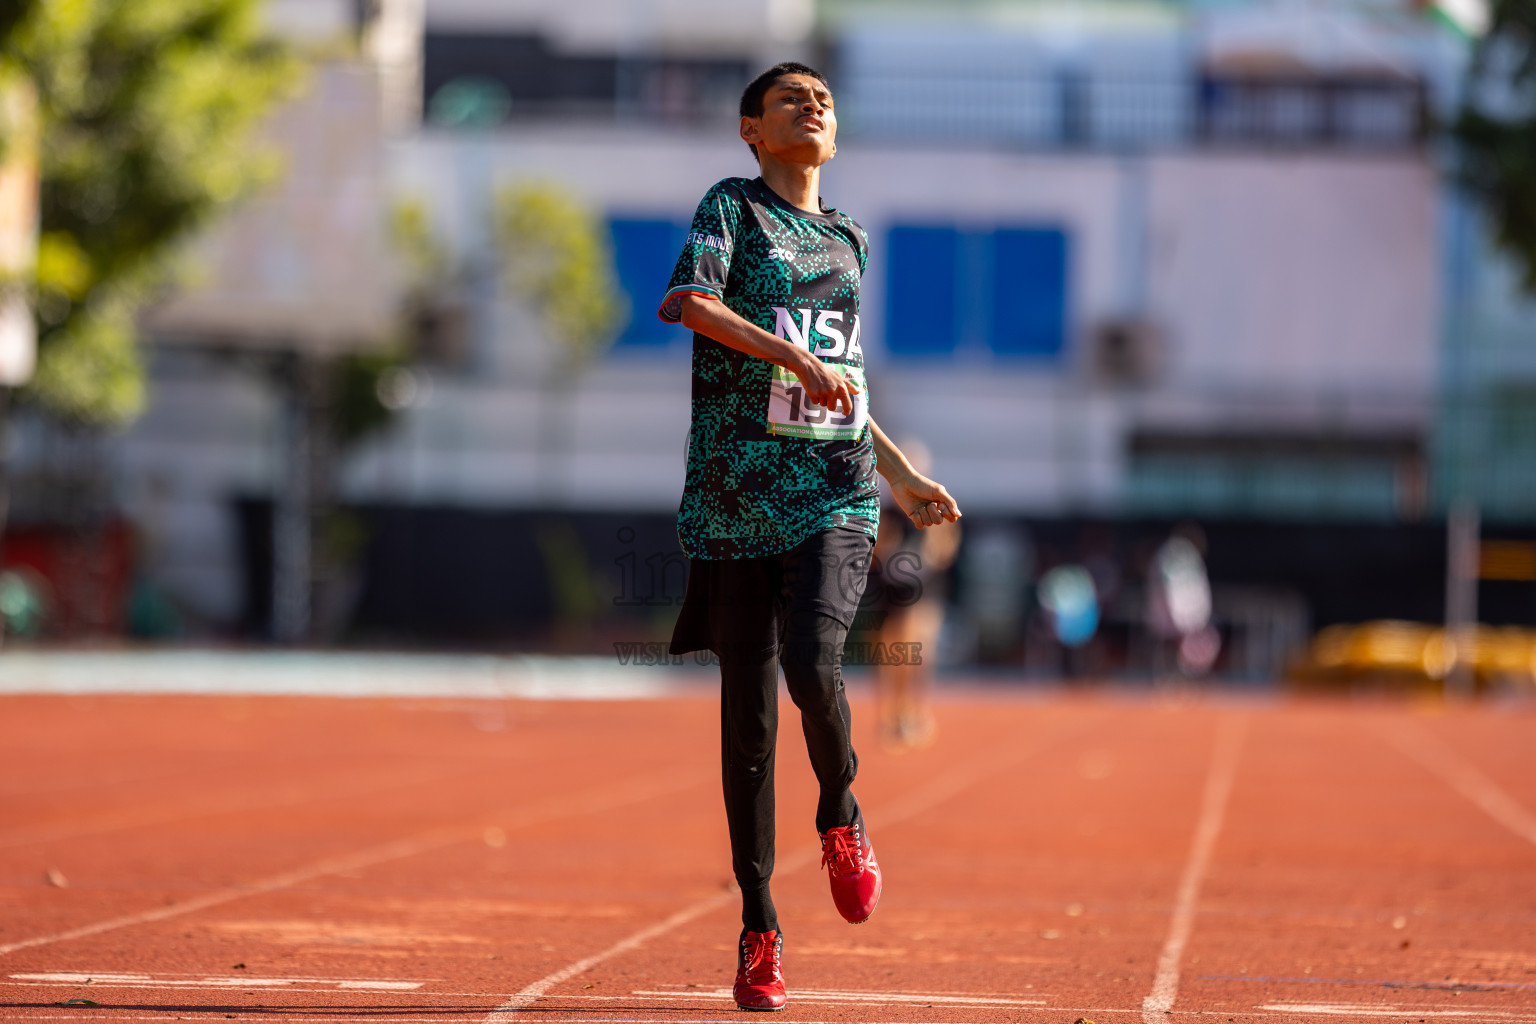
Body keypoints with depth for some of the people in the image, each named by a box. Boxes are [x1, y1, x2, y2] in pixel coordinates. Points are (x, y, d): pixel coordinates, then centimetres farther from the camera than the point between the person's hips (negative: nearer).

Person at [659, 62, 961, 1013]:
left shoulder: (849, 240, 19)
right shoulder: (732, 206, 4)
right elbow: (686, 300, -17)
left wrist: (904, 477, 27)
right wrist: (794, 355, -25)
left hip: (834, 495, 2)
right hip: (737, 498, -2)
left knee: (813, 665, -23)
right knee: (747, 713, 0)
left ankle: (841, 812, 8)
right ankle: (760, 927, 10)